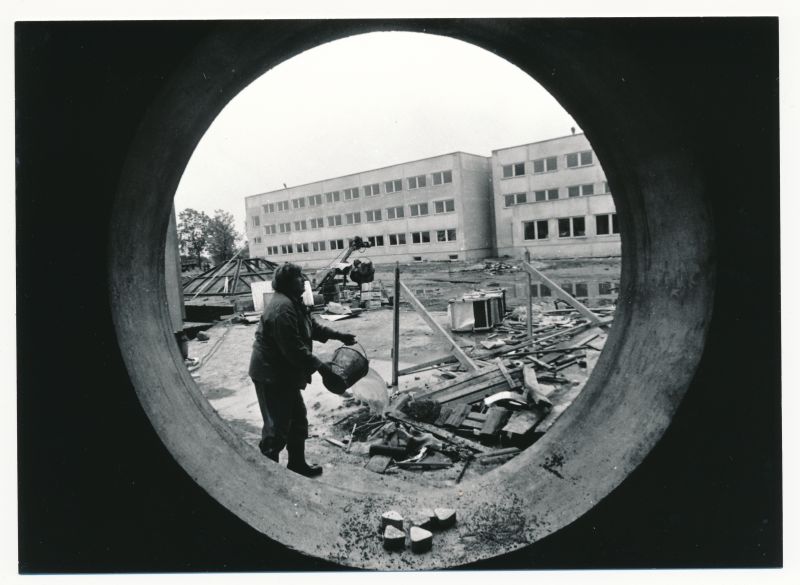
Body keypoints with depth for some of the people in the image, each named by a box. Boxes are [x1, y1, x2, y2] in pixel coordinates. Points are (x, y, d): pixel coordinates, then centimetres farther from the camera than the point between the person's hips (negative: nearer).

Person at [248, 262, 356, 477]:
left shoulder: (294, 303, 10)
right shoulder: (282, 308, -26)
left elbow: (313, 326, 22)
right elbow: (294, 349, -29)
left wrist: (338, 336, 17)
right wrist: (320, 367, -25)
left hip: (285, 374, 11)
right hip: (271, 376, -11)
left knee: (298, 420, 19)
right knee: (277, 427, -4)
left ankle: (297, 464, 33)